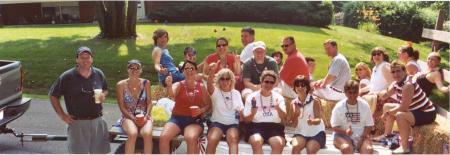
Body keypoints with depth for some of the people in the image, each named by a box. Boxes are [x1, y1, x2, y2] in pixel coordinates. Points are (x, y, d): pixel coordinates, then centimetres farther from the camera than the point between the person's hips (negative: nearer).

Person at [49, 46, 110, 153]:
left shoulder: (99, 74, 3)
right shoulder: (67, 77, -7)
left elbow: (105, 89, 19)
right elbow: (53, 95, 0)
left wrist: (103, 95, -6)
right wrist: (62, 115, -5)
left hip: (97, 121, 3)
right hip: (77, 123, -3)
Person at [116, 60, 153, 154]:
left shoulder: (146, 83, 3)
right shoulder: (121, 85, -3)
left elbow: (149, 102, 5)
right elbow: (122, 107, -3)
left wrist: (146, 116, -12)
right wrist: (133, 118, -16)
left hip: (144, 116, 1)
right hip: (128, 116, -1)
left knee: (147, 134, -31)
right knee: (133, 134, -34)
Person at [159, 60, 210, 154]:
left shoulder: (201, 87, 8)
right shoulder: (178, 85, 4)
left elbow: (208, 105, 11)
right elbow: (171, 94, -19)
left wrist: (202, 110, -11)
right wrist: (169, 85, -41)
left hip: (194, 120, -1)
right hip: (177, 118, 1)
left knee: (191, 138, -33)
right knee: (163, 137, -26)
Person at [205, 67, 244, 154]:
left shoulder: (236, 93, 14)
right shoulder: (215, 91, 4)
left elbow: (241, 110, 13)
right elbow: (209, 85, -19)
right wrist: (211, 71, -40)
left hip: (233, 124, 1)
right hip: (217, 122, -1)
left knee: (233, 138, -32)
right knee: (212, 140, -31)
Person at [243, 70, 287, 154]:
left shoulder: (278, 97, 11)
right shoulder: (252, 97, 7)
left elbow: (284, 117, -3)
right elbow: (246, 119, 6)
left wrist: (278, 108, -25)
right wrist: (252, 113, -16)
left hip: (275, 126, 1)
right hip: (257, 126, -1)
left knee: (278, 143, -30)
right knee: (256, 142, -33)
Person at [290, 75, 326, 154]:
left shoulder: (314, 101, -4)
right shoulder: (294, 103, 6)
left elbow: (318, 120, -12)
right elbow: (294, 124, 4)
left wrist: (312, 121, -35)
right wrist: (296, 114, -17)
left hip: (316, 132, -2)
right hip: (301, 133, 3)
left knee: (310, 149, -29)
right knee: (295, 146, -27)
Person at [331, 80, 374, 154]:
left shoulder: (364, 105, 1)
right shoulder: (339, 107, -5)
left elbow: (369, 125, 3)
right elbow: (335, 127, -5)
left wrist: (362, 139, -12)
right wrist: (345, 132, -24)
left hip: (361, 136, 2)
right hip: (343, 135, -2)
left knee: (369, 149, -27)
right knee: (346, 148, -34)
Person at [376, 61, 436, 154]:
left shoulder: (408, 85, -28)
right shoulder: (396, 84, -1)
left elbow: (404, 107, -30)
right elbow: (384, 96, 7)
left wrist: (387, 113, -19)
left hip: (427, 114, -10)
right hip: (415, 110, 10)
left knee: (400, 115, -34)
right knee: (387, 106, 14)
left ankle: (405, 147, -23)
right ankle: (387, 135, 25)